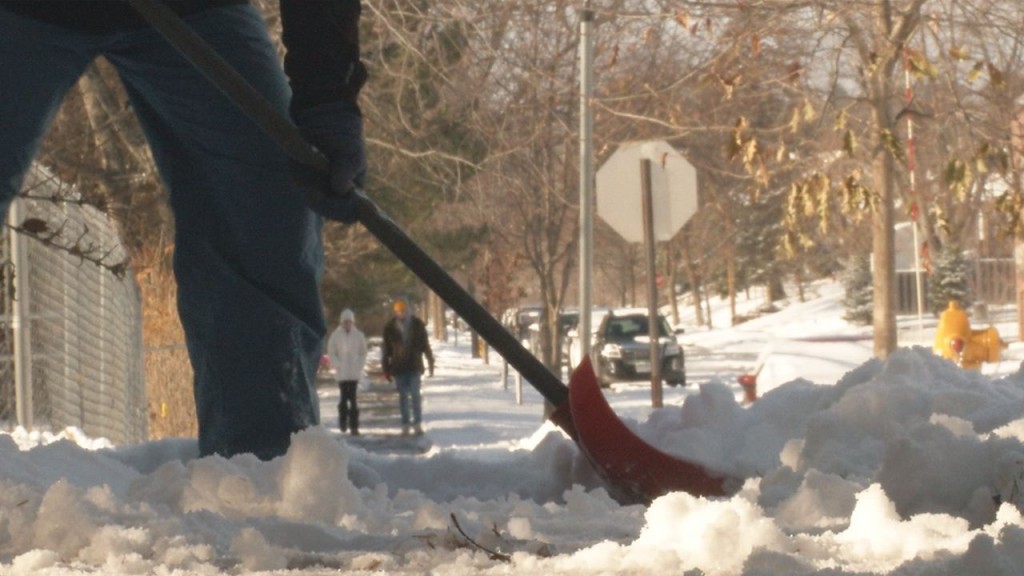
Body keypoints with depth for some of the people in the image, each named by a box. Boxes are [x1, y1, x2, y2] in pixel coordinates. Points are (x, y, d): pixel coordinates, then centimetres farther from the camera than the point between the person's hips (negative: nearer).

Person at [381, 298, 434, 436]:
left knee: (415, 394, -6)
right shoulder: (390, 327, 2)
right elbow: (386, 349, 6)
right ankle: (406, 424, 9)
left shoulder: (417, 324, 2)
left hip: (415, 366, -1)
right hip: (398, 366, 1)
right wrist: (386, 368, 4)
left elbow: (425, 344, 8)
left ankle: (417, 423, 0)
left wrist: (430, 362, 7)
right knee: (403, 396, 4)